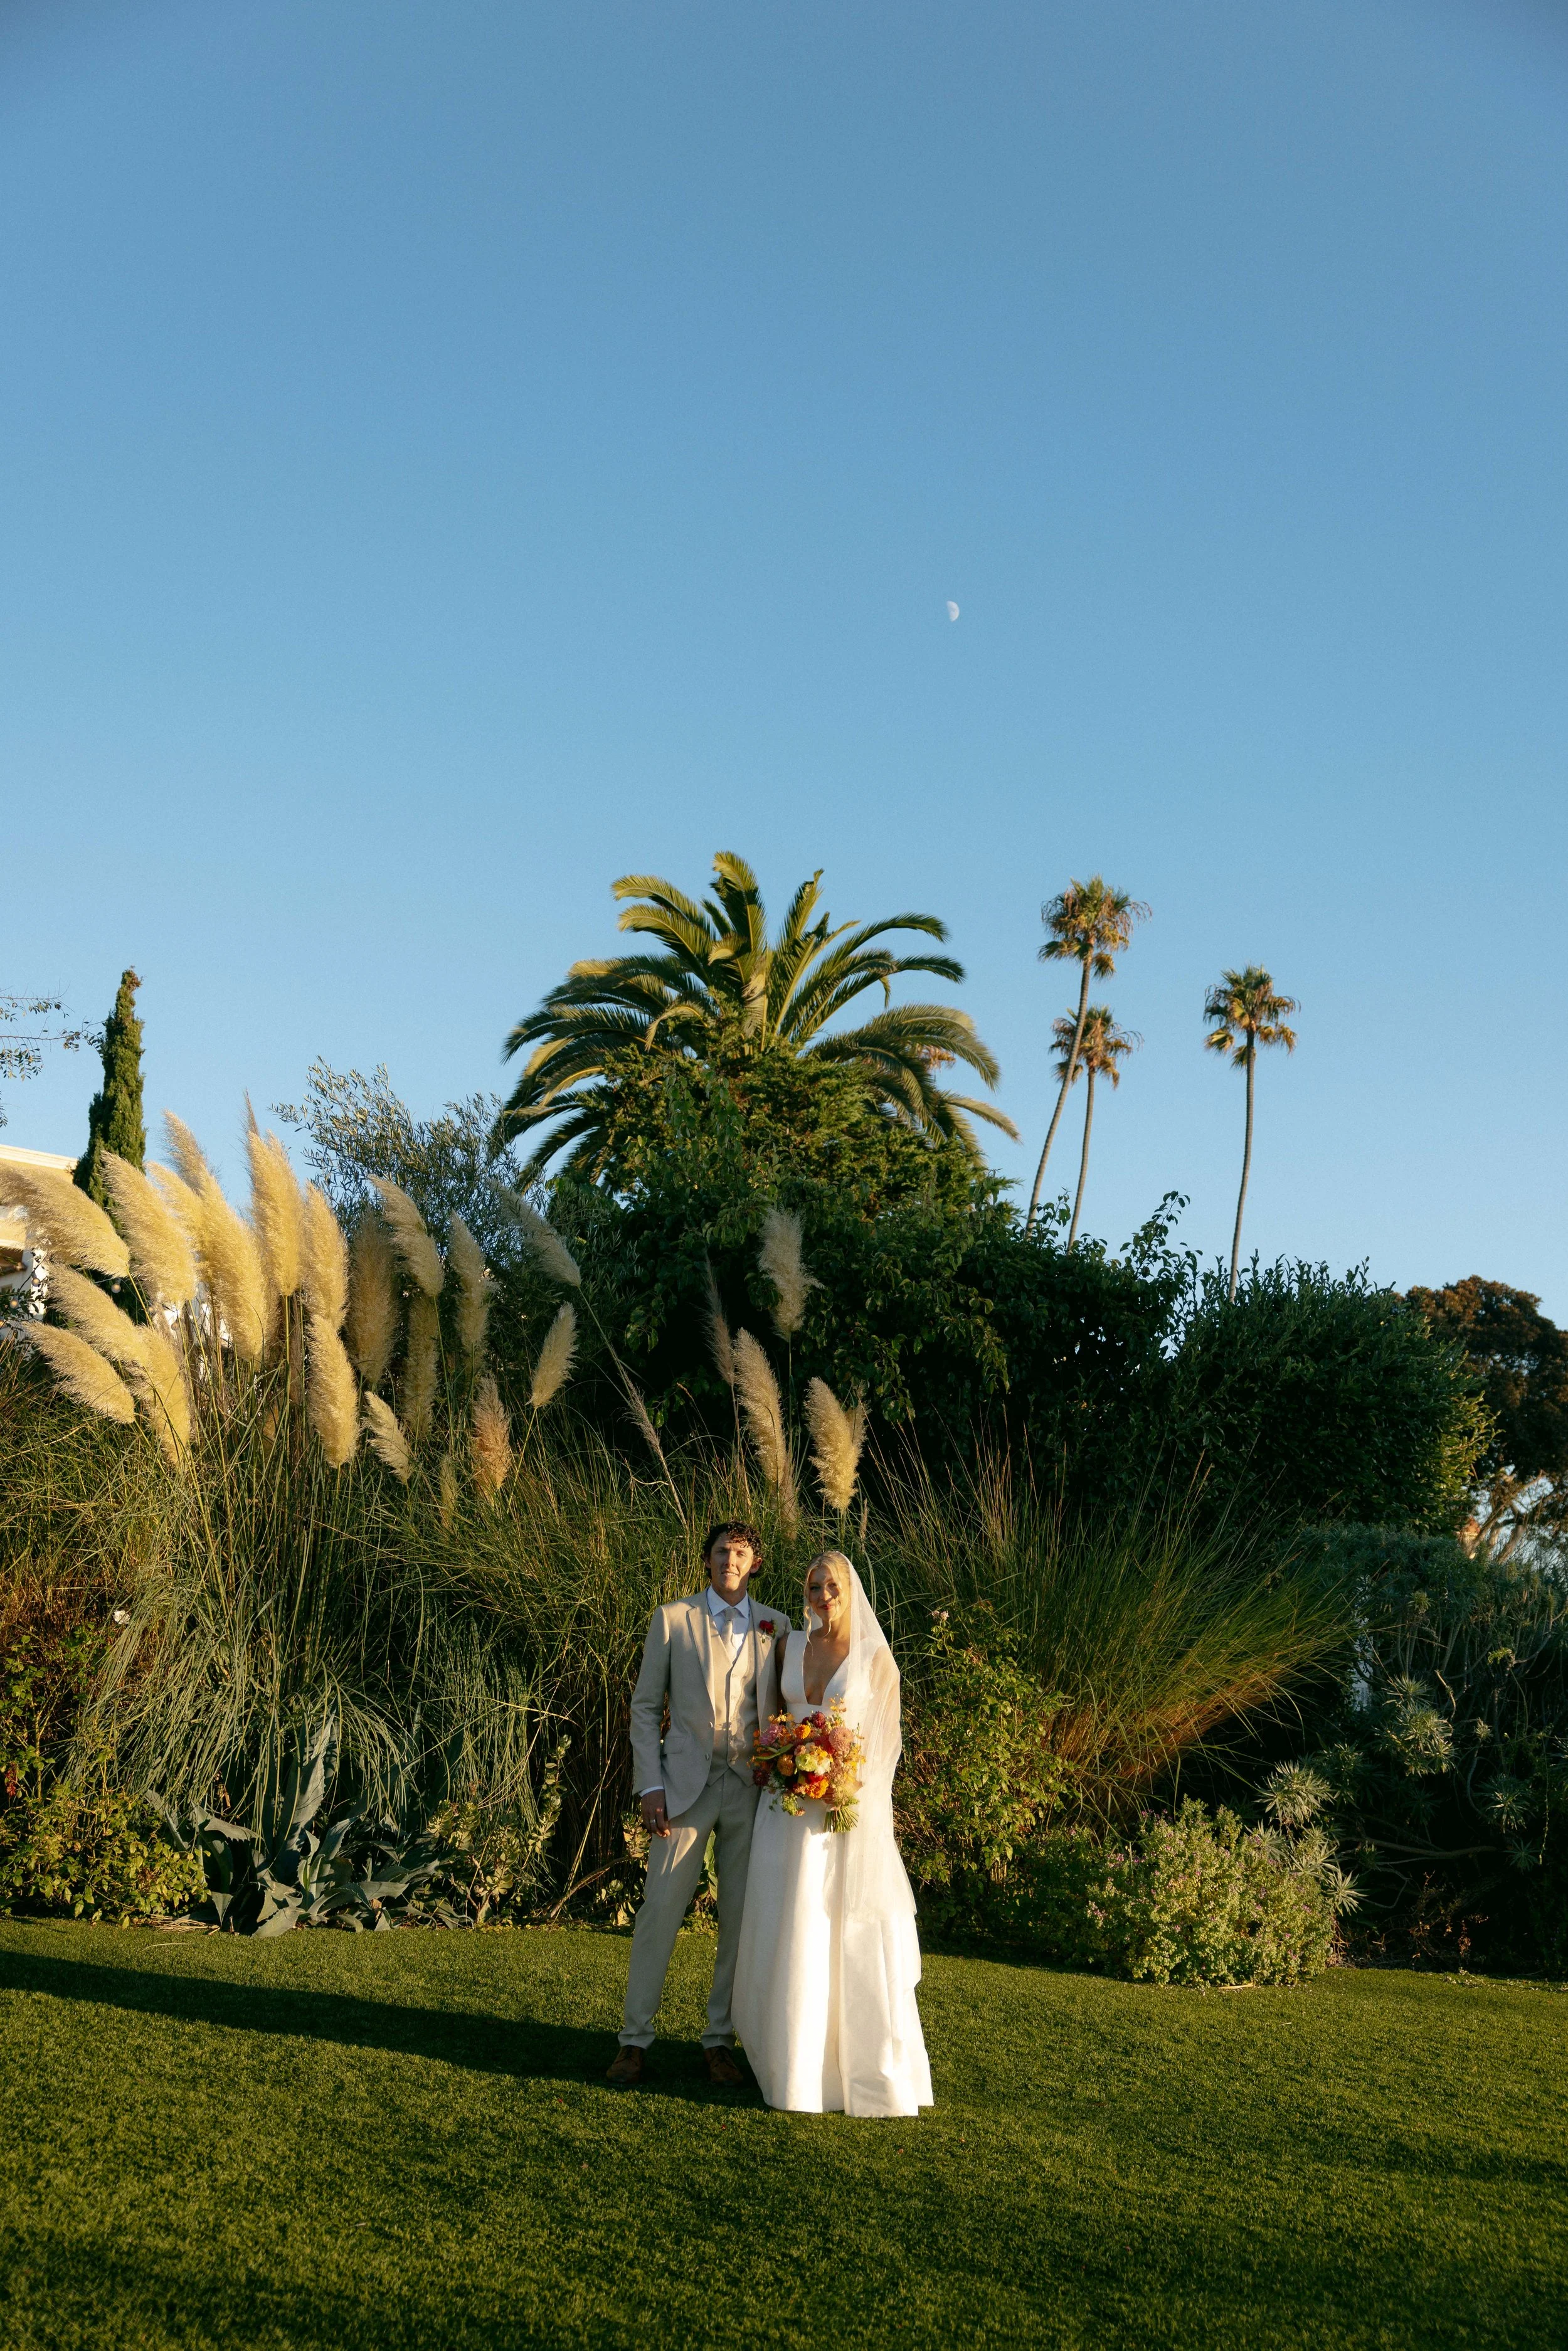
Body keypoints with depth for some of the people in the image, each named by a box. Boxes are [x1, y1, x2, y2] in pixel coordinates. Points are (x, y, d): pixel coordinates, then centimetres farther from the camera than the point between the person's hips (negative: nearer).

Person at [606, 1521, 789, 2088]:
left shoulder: (777, 1627, 8)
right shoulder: (672, 1619, 3)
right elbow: (645, 1707, 3)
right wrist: (650, 1786, -5)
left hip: (753, 1787, 2)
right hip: (688, 1783, -2)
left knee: (740, 1918, 5)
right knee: (661, 1909, -2)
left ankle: (720, 2040, 17)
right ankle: (635, 2038, 9)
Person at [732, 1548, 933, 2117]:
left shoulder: (875, 1655, -2)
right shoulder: (791, 1646, 8)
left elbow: (885, 1736, 1)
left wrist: (851, 1788, -11)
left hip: (851, 1808, -3)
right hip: (791, 1807, 4)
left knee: (854, 1937, -2)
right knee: (790, 1934, 4)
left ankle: (867, 2065, 9)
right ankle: (797, 2063, 15)